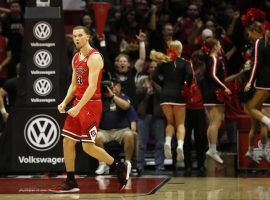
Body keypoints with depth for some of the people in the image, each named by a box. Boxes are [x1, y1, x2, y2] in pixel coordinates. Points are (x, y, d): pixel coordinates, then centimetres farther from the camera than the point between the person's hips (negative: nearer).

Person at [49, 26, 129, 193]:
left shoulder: (94, 57, -15)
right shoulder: (76, 58, 13)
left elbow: (92, 86, -22)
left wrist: (78, 107, -25)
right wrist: (65, 102, 5)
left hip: (91, 105, -8)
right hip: (78, 103, 8)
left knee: (88, 147, -8)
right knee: (68, 141, 3)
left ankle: (119, 167, 10)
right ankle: (70, 183, 9)